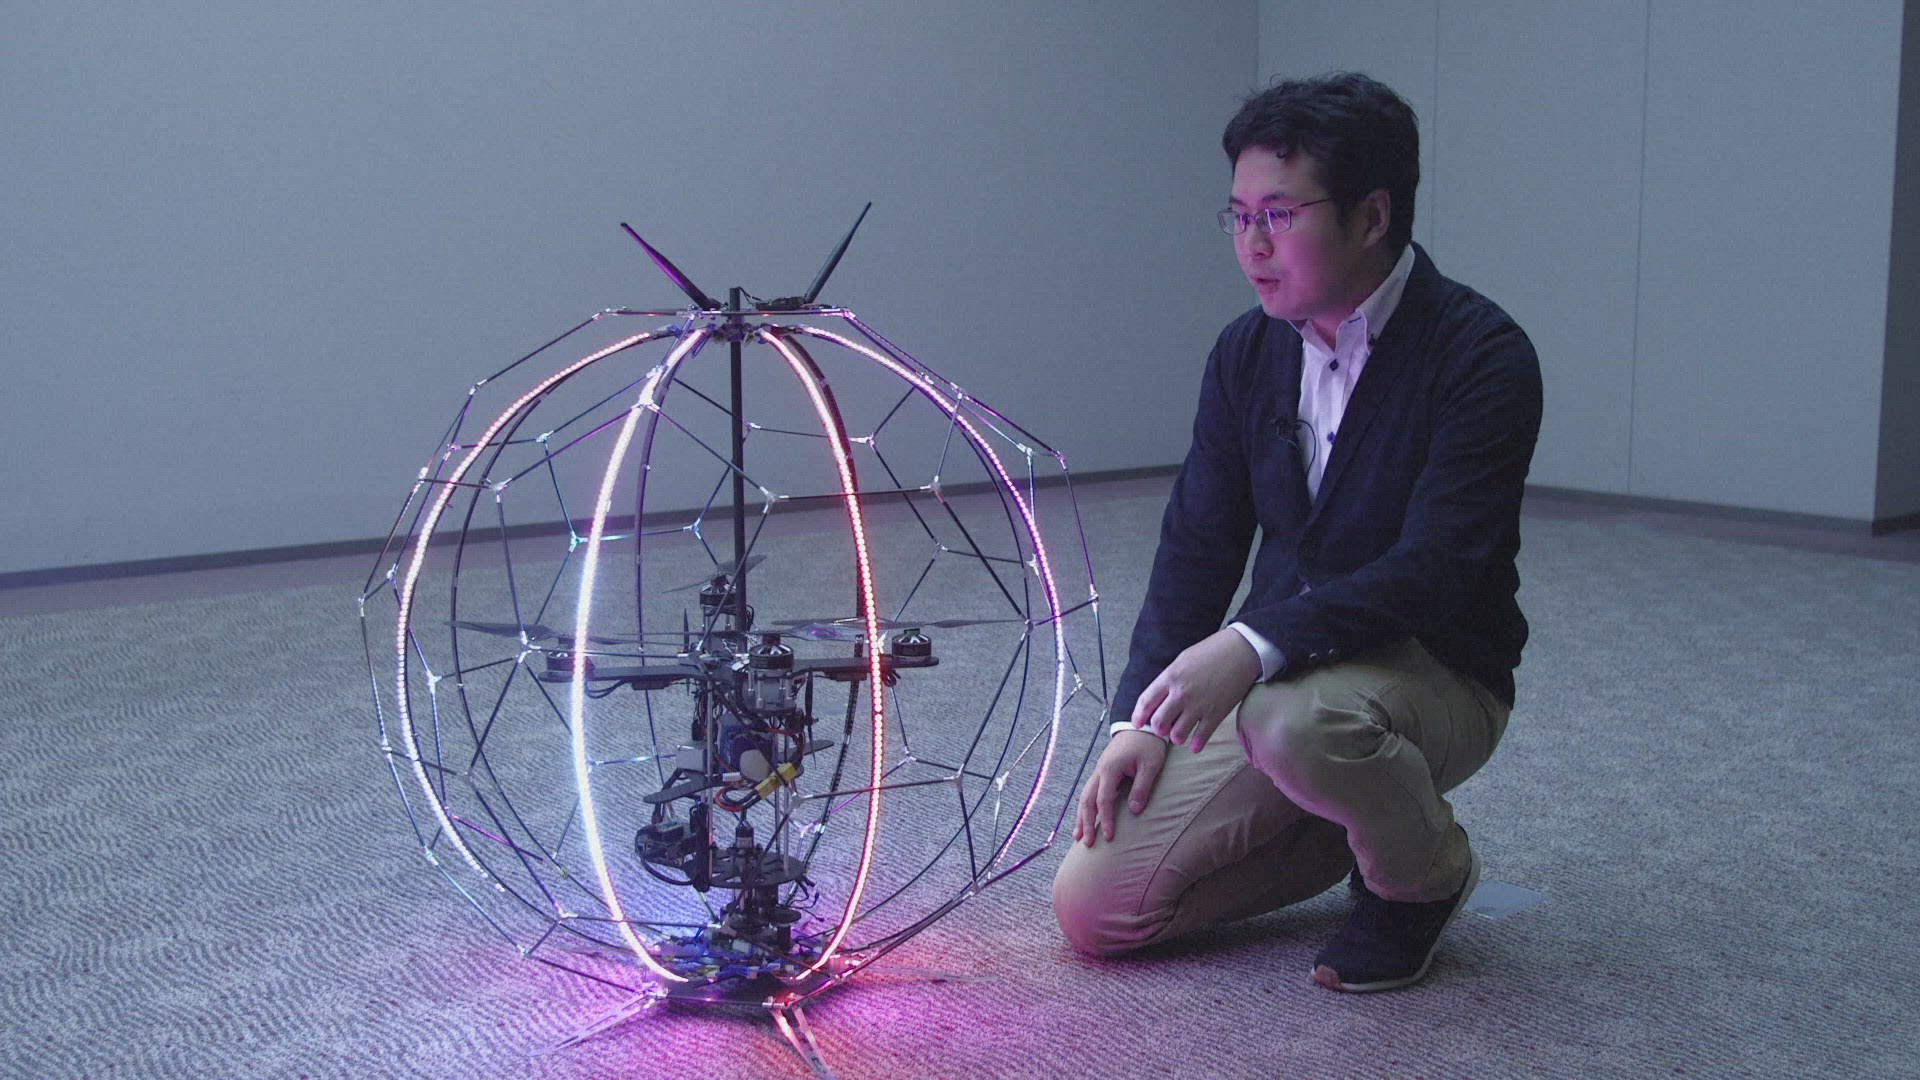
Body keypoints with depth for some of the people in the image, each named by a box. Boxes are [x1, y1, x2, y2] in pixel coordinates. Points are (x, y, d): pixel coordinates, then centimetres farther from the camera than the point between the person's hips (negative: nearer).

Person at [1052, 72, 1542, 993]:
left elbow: (1437, 570, -26)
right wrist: (1141, 714, -3)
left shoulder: (1482, 357, -18)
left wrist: (1257, 642, -38)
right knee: (1091, 907, -6)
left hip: (1432, 672, -5)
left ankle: (1425, 874, -6)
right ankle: (1341, 834, 15)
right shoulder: (1249, 350, 1)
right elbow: (1198, 542, 6)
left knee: (1296, 717, -41)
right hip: (1267, 677, 5)